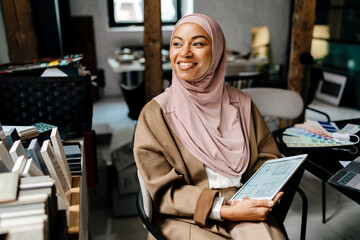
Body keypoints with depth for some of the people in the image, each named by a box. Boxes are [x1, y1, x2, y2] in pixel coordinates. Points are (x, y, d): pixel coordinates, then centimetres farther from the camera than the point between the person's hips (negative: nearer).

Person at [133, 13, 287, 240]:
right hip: (187, 219, -3)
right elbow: (164, 191, -8)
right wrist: (227, 211, -17)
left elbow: (268, 155, 12)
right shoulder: (155, 114, -7)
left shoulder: (241, 103, 5)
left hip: (247, 209, 3)